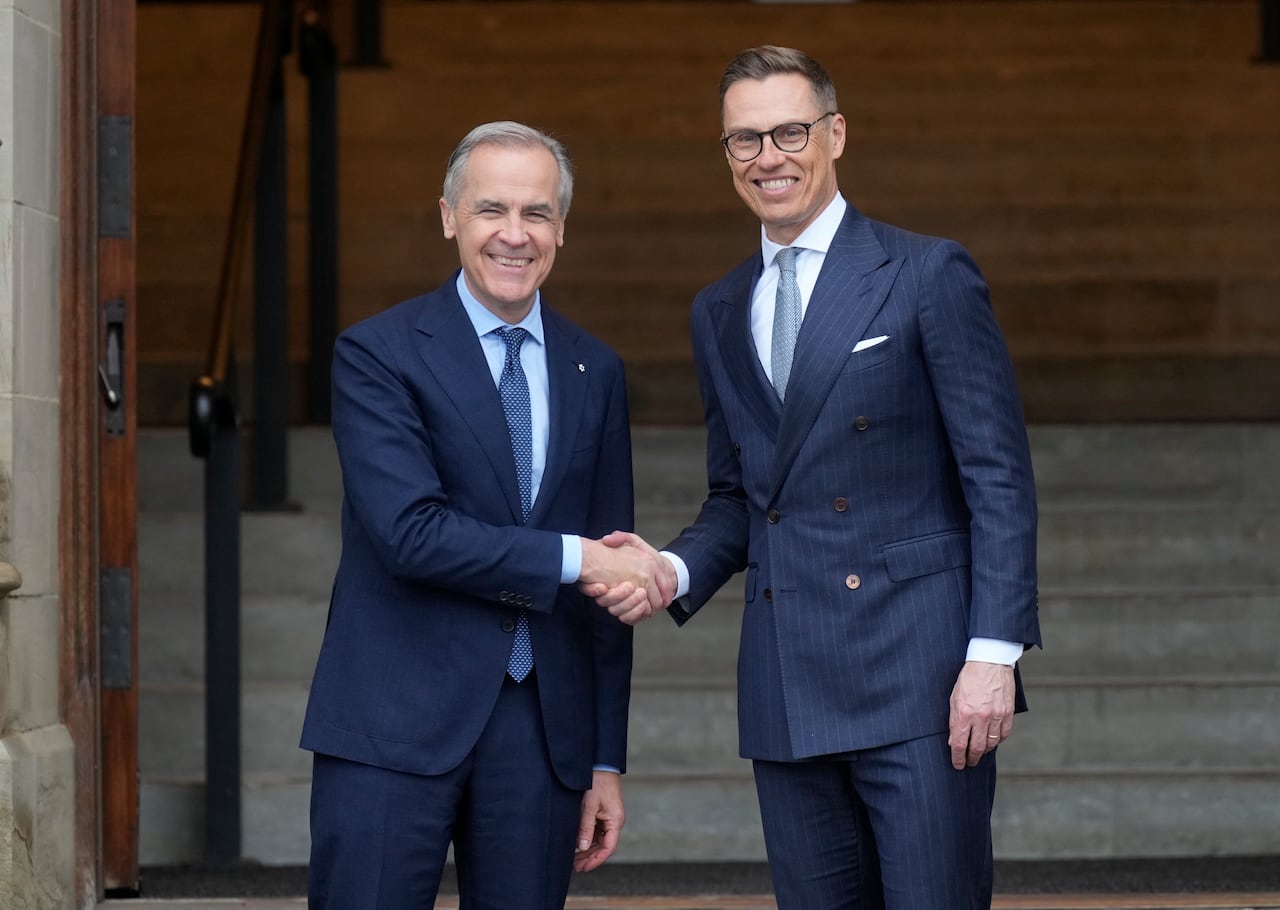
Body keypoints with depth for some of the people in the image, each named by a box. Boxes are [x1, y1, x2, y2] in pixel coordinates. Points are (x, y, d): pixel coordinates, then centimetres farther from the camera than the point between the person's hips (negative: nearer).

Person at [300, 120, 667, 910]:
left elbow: (608, 576, 14)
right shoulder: (377, 355, -2)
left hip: (544, 727, 4)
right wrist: (573, 559, -14)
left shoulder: (595, 372, 12)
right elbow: (410, 533, -15)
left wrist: (607, 761, 11)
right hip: (398, 723, -4)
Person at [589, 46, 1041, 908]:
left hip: (917, 675, -5)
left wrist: (994, 652, -13)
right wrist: (676, 570, 1)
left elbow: (1000, 479, -5)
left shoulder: (929, 275, -1)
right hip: (788, 691, 5)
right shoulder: (719, 312, 17)